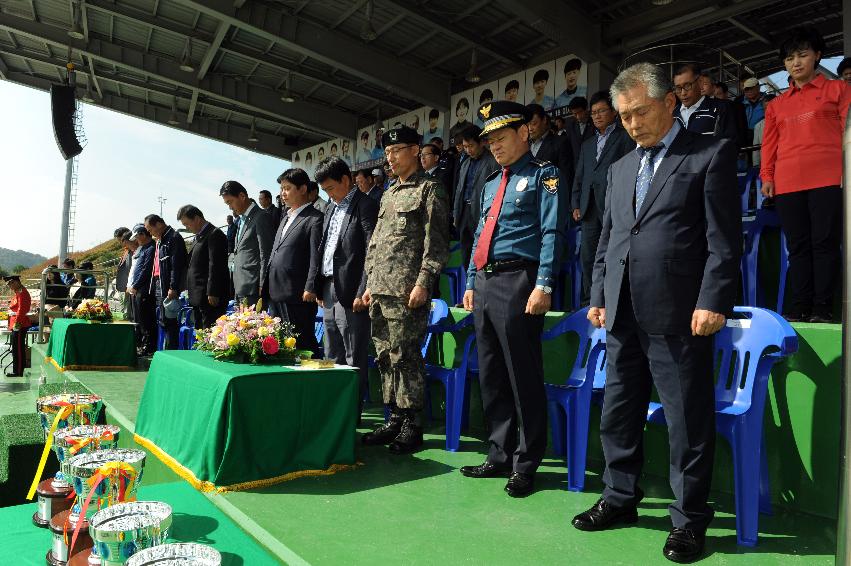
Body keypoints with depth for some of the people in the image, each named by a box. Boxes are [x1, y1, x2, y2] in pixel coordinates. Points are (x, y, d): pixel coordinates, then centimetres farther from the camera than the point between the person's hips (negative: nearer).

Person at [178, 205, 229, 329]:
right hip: (198, 297, 10)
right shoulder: (199, 236, 19)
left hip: (210, 297, -10)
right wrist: (189, 290, 15)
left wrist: (212, 293, -20)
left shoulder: (214, 234, -10)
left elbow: (215, 266, -17)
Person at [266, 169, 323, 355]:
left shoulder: (314, 219, -6)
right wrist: (266, 285, 17)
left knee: (302, 343, -3)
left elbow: (316, 257, -13)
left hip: (298, 297, -9)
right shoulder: (286, 218, 21)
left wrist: (310, 289, -18)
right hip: (276, 294, 9)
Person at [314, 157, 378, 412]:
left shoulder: (365, 205, -6)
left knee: (354, 360, 0)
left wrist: (362, 293, -17)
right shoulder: (332, 209, 18)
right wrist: (319, 288, 13)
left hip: (351, 293, -8)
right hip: (329, 291, 9)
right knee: (332, 357, 15)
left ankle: (353, 412, 10)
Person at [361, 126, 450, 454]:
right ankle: (395, 419, 22)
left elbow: (435, 241, -10)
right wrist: (370, 283, 16)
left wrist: (423, 283, -17)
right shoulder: (389, 194, 22)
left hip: (407, 291, -8)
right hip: (380, 290, 8)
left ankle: (412, 426, 8)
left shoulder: (429, 189, -1)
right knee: (385, 356, 10)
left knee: (405, 356, -5)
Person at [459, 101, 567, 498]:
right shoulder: (491, 184, 22)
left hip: (517, 281, -8)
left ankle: (526, 465, 11)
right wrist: (471, 283, 16)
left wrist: (543, 286, -19)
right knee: (491, 376, 12)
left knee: (523, 376, -2)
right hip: (484, 283, 8)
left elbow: (552, 233, -10)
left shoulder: (544, 175, 0)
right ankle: (500, 457, 25)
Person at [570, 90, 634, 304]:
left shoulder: (625, 137, 8)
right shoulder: (587, 145, 25)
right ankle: (590, 301, 12)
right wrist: (576, 205, 11)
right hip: (590, 208, 6)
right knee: (587, 256, 4)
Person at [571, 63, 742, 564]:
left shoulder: (711, 153, 1)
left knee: (688, 423, 4)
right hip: (624, 315, 6)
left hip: (678, 315, -6)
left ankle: (690, 518, 21)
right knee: (618, 414, 14)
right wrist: (598, 296, 13)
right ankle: (620, 498, 31)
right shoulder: (622, 167, 19)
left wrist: (713, 301, -14)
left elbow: (725, 237, -7)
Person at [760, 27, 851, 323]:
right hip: (787, 184, 3)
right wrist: (767, 177, 6)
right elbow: (769, 143, 17)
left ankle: (822, 309, -1)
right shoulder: (777, 104, 21)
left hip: (827, 179, -3)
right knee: (798, 246, 2)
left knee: (825, 243, -5)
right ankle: (799, 308, 4)